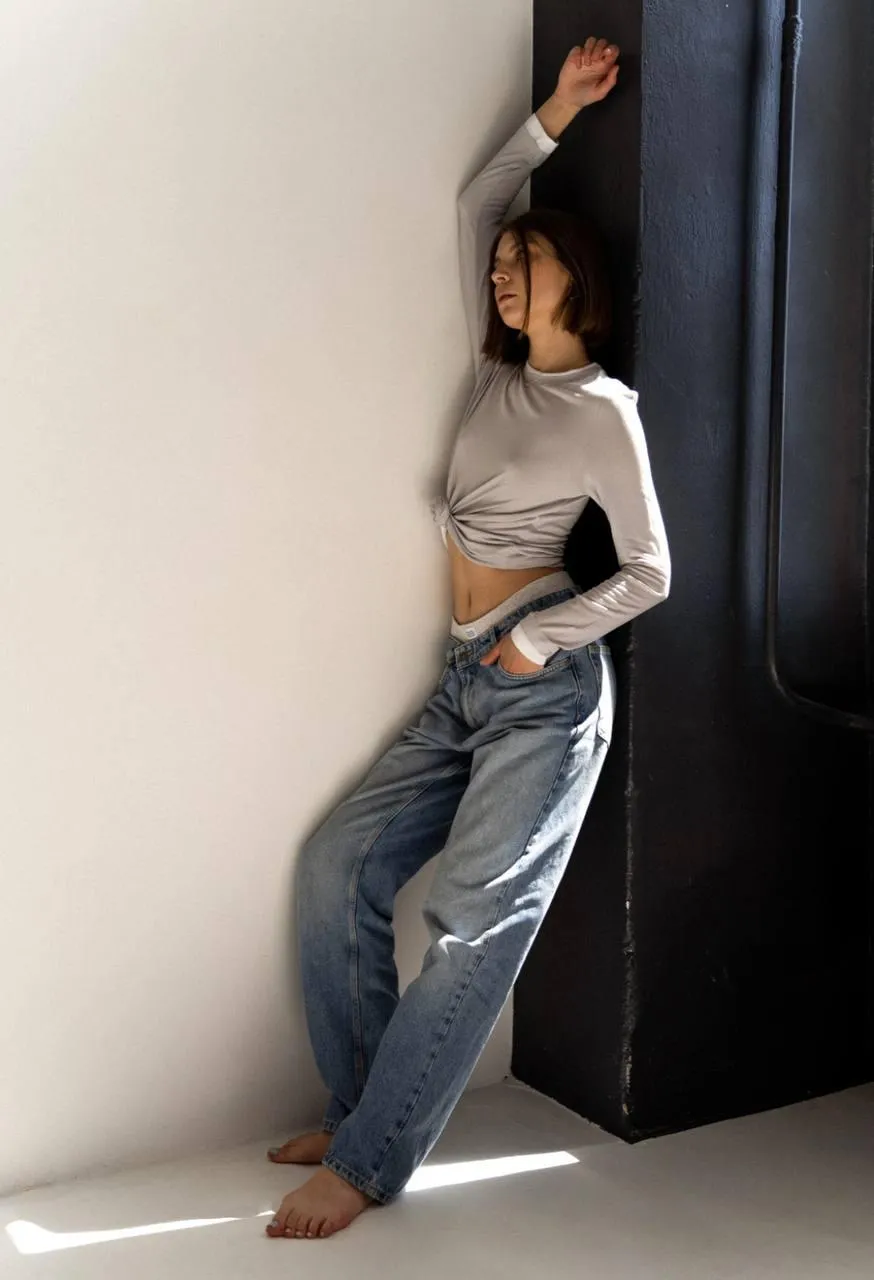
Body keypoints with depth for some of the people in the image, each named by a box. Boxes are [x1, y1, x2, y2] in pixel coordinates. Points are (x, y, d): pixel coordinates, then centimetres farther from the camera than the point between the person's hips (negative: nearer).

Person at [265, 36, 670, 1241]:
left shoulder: (604, 410, -4)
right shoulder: (500, 372, 14)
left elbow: (649, 572, -4)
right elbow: (475, 206, 20)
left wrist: (543, 641, -12)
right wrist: (555, 113, 18)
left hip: (544, 687, -7)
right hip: (466, 684, 8)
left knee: (473, 919, -10)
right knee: (338, 866, 1)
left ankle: (368, 1160, -5)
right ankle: (359, 1107, 10)